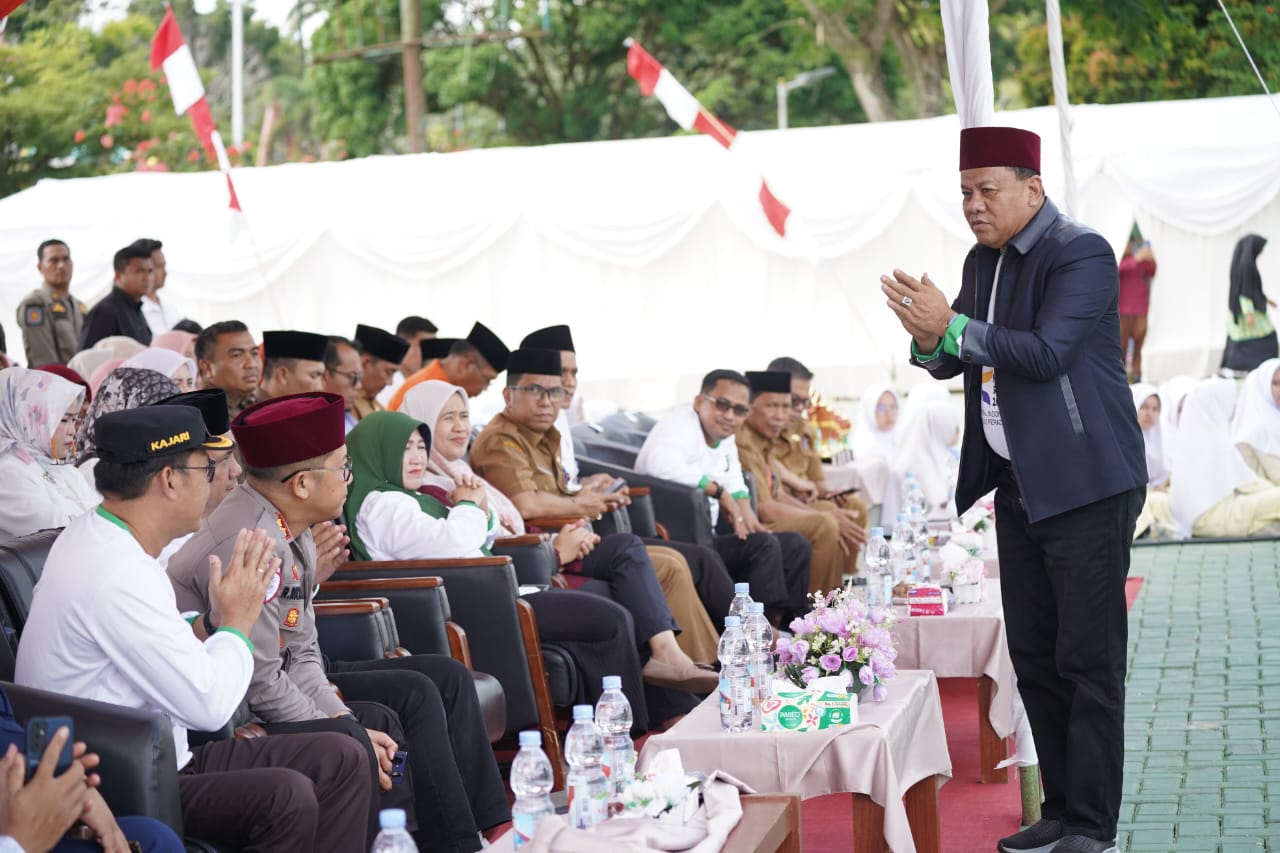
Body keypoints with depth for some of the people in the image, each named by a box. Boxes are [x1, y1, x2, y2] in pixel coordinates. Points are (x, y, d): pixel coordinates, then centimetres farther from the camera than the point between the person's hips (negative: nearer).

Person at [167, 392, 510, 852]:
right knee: (414, 697, -14)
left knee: (445, 678, 7)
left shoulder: (289, 529, 4)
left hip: (285, 683, 10)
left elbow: (301, 654, 5)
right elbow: (260, 686, -26)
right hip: (237, 714, -10)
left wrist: (343, 718, -9)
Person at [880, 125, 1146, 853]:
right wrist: (931, 343, -8)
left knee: (1089, 658, -5)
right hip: (1019, 486, 8)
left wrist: (952, 327, -26)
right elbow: (961, 359, 14)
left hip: (1086, 485, -8)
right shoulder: (984, 260, 13)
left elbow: (1048, 353, -24)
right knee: (1035, 655, 10)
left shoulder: (1081, 254, -12)